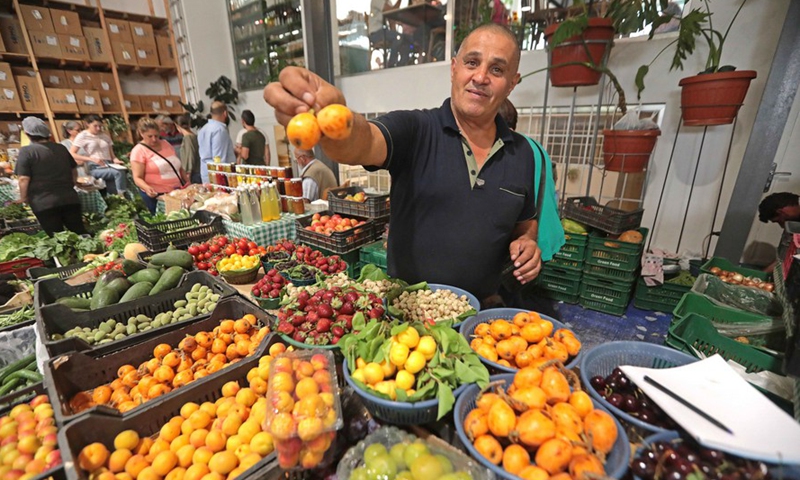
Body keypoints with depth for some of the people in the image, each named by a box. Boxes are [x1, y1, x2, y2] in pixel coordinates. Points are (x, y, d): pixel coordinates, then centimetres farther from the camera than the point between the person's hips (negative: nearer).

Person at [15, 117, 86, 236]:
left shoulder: (26, 151, -8)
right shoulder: (61, 148, 8)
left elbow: (24, 179, -11)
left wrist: (23, 198, 5)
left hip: (44, 203, -4)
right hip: (69, 199, 4)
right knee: (80, 232, 8)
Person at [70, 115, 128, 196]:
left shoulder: (105, 136, 22)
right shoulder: (82, 136, 6)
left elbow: (112, 155, 20)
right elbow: (72, 154, -2)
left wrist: (116, 160, -5)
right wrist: (92, 159, -15)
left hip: (109, 166, 4)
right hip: (95, 167, -4)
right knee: (119, 172, -35)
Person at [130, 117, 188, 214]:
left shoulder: (165, 143, 10)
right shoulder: (139, 151, -7)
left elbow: (178, 167, 18)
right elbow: (137, 177, -11)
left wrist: (188, 183, 12)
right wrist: (147, 188, -30)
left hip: (178, 191, 5)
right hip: (156, 195, -5)